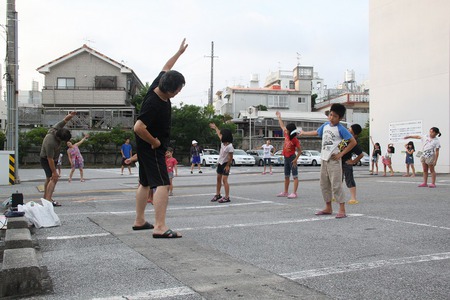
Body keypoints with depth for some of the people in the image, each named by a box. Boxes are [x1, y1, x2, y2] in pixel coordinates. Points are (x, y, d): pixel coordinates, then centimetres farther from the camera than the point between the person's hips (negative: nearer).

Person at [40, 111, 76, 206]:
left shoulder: (57, 128, -16)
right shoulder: (50, 143, -37)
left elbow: (65, 119, -3)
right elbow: (50, 159, -32)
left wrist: (70, 115, -24)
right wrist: (54, 172, -28)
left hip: (53, 159, 9)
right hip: (46, 160, -9)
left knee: (49, 178, 19)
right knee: (54, 178, -19)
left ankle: (45, 197, 33)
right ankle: (48, 199, -26)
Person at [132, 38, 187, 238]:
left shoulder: (158, 85, -2)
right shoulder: (154, 105, -29)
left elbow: (166, 68, 17)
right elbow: (138, 127, -34)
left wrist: (179, 52, 24)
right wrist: (155, 142, -20)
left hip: (147, 147, 10)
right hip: (152, 148, -10)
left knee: (145, 183, 16)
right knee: (162, 185, -15)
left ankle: (139, 221, 26)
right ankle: (160, 227, -20)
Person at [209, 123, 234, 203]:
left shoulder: (230, 146, -24)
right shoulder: (223, 142, -1)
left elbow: (230, 157, -19)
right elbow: (219, 134, 19)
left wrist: (227, 166, -17)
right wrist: (215, 127, 31)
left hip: (226, 164, -9)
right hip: (220, 163, 9)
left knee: (224, 179, -13)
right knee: (218, 178, 14)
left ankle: (227, 197, -10)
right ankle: (217, 195, 25)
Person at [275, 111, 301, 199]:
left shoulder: (295, 140, -15)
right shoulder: (286, 136, 4)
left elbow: (299, 150, -11)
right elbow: (282, 126, 17)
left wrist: (296, 159, -18)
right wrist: (279, 117, 23)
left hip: (292, 158, -8)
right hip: (286, 158, 8)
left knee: (295, 176, -4)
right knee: (286, 176, 14)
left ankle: (294, 193, -7)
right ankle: (285, 192, 22)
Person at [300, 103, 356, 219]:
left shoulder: (341, 129, -11)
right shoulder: (325, 125, 8)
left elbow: (353, 142, -12)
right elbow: (317, 132, 29)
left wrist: (341, 154, -12)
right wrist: (304, 133, 41)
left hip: (334, 160, -7)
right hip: (324, 159, 7)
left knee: (336, 185, -10)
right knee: (324, 184, 12)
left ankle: (342, 210, -7)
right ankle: (328, 208, 23)